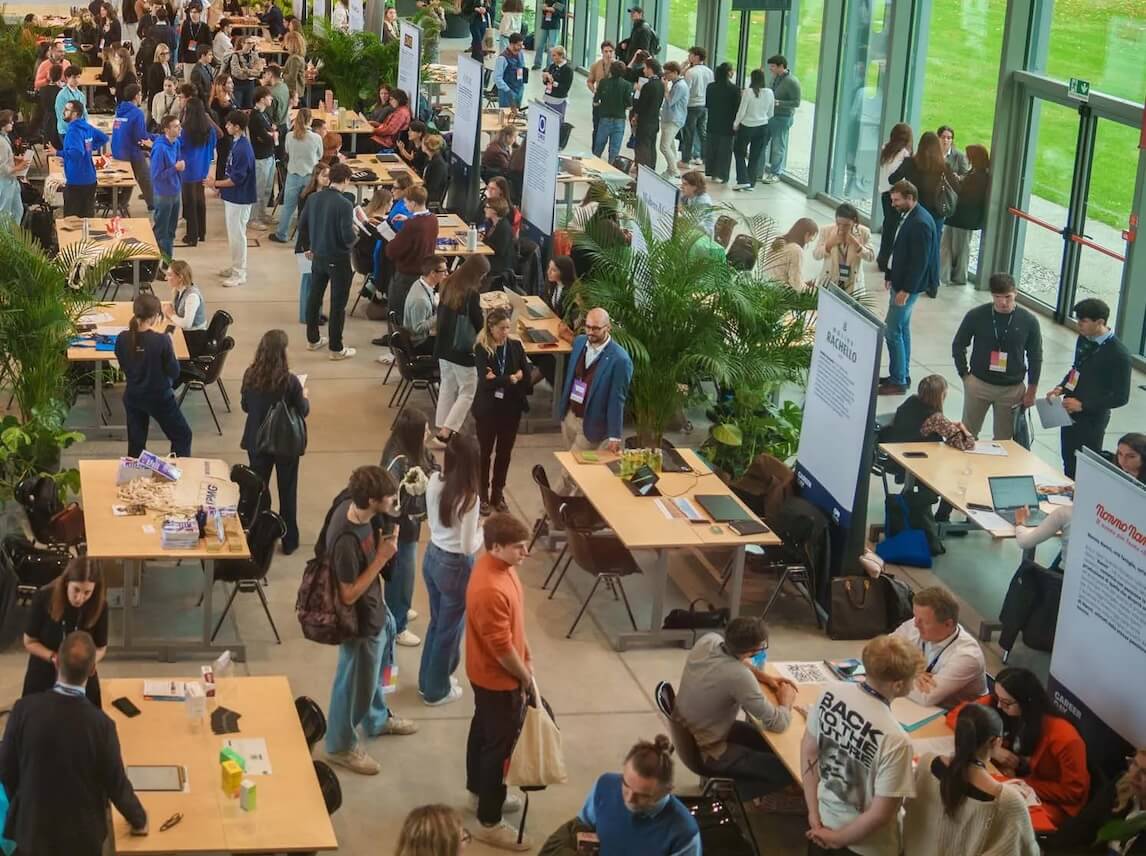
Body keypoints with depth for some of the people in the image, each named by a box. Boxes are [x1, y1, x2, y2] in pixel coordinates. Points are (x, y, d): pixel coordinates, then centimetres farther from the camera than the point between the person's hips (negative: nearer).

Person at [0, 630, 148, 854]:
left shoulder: (25, 708, -20)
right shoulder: (100, 724, -26)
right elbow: (116, 784, -14)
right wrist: (139, 820, 6)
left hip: (31, 824, 2)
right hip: (81, 832, -1)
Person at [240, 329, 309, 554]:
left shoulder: (250, 375, -13)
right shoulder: (290, 381, -24)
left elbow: (245, 406, 2)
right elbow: (303, 411, -10)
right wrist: (305, 396, 10)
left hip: (256, 441, 3)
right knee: (287, 491, 14)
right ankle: (289, 541, 25)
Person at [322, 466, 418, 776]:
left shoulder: (354, 507, -12)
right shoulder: (346, 540, -38)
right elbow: (349, 595, -28)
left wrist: (385, 544, -6)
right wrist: (382, 558, -28)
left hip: (375, 609, 9)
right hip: (360, 621, -9)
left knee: (375, 671, 31)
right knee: (356, 684, 15)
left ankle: (378, 719, 57)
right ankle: (341, 745, 38)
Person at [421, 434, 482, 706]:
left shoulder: (434, 481, -8)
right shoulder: (469, 497, -27)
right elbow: (468, 546, -21)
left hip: (432, 556, 7)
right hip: (455, 566, -7)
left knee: (437, 622, 26)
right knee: (450, 628, 14)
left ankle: (428, 680, 42)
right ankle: (437, 690, 30)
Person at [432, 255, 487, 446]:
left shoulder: (448, 285, 1)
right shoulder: (471, 293, -21)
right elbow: (479, 323, -13)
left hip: (443, 346, 7)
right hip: (462, 350, -7)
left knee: (447, 388, 17)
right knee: (467, 393, 3)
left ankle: (441, 430, 19)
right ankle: (445, 434, -4)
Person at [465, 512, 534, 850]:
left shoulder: (498, 565, -5)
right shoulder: (491, 591, -36)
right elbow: (502, 648, -27)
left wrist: (526, 655, 11)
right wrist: (526, 677, -12)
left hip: (487, 673, 10)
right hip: (498, 678, -10)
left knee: (483, 730, 26)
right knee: (501, 744, 3)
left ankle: (479, 791, 46)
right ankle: (488, 822, 15)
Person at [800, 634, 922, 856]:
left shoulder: (831, 693, -14)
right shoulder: (894, 740, -31)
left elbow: (808, 750, -2)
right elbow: (880, 813, -26)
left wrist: (814, 815, 3)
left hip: (823, 822, 5)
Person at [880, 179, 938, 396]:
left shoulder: (920, 223, -23)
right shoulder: (908, 216, 7)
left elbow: (920, 261, -23)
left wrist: (906, 290, -21)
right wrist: (890, 275, 14)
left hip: (909, 285, -10)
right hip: (900, 281, 10)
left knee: (892, 331, -6)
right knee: (902, 328, 18)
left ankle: (898, 382, 2)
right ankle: (902, 375, 29)